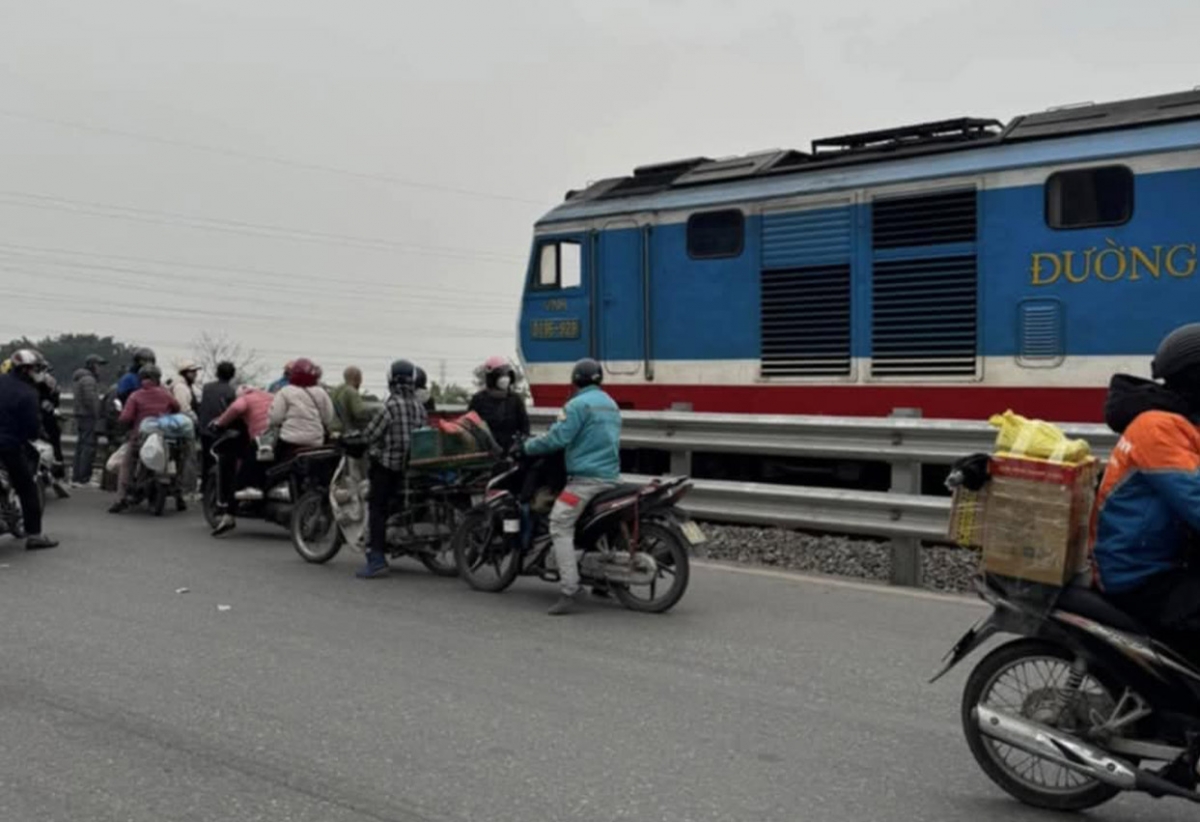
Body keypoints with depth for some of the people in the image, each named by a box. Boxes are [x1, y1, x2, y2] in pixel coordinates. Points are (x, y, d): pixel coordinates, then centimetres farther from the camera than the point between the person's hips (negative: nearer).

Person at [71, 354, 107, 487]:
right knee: (89, 447, -10)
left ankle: (76, 478, 14)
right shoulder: (89, 379, -12)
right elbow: (91, 400, -21)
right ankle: (84, 479, -11)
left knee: (81, 447, 12)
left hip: (81, 417, 11)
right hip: (89, 417, -11)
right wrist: (97, 417, -17)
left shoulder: (81, 379, 21)